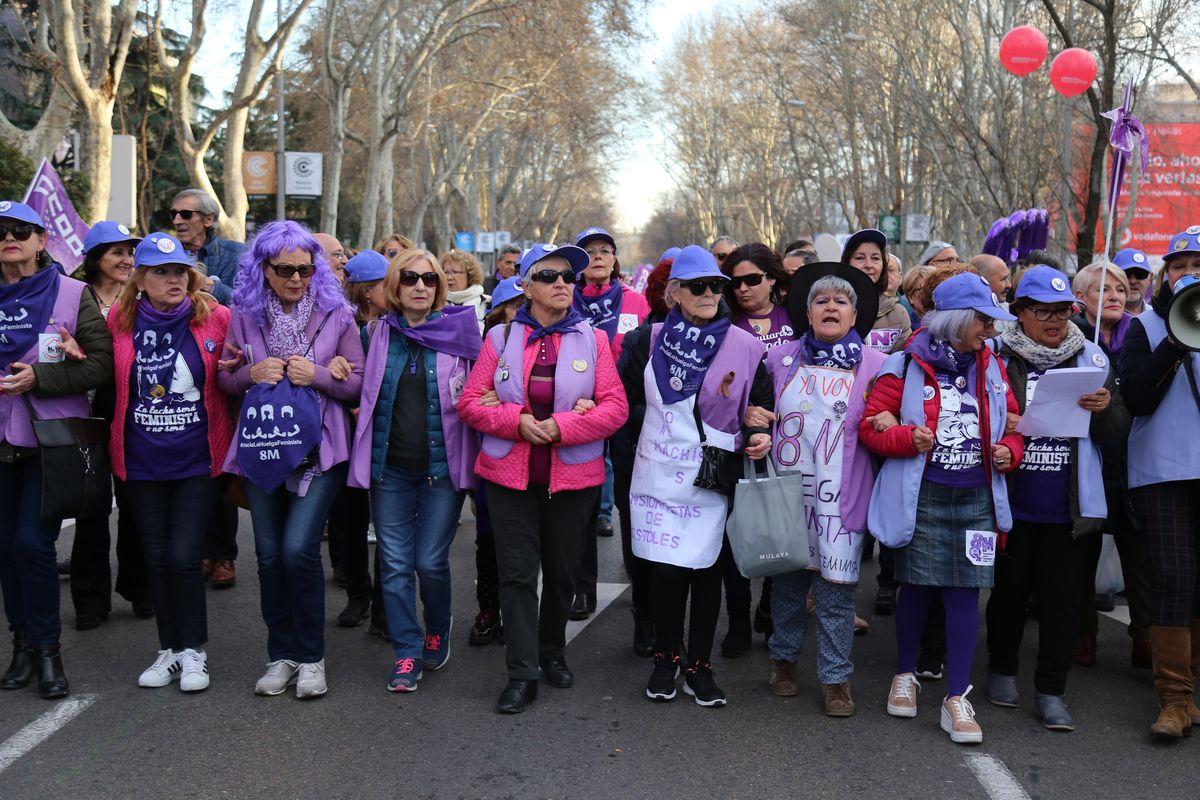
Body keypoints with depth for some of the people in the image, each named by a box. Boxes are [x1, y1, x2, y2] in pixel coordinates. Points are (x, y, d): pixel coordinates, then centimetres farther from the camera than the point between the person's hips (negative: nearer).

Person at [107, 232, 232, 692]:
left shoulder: (215, 318, -4)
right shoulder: (120, 321, 1)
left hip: (196, 462, -3)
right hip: (142, 464, 3)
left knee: (182, 557, -8)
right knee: (156, 558, 10)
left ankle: (193, 651, 10)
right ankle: (169, 650, 25)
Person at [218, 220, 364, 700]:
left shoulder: (335, 313, 0)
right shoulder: (245, 314, 5)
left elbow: (358, 382, 2)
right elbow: (224, 379, 11)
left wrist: (317, 375, -14)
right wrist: (252, 374, -10)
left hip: (318, 449, -3)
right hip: (261, 447, 3)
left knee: (298, 548, -13)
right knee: (269, 554, 7)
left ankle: (310, 657, 3)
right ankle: (281, 656, 20)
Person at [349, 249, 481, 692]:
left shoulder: (459, 331, -1)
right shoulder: (380, 333, 8)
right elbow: (365, 393, 20)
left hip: (442, 466, -3)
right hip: (389, 467, 3)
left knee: (430, 560, -1)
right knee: (395, 563, 2)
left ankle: (438, 629, 27)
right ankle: (407, 652, 12)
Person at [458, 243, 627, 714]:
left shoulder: (593, 339, 2)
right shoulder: (502, 337, 3)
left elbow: (615, 407, -6)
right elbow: (470, 402, 0)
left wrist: (560, 426, -18)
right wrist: (518, 421, -17)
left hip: (572, 475, 1)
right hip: (510, 474, 0)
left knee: (561, 571, 13)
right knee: (517, 573, -2)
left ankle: (553, 653, 34)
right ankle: (521, 675, 2)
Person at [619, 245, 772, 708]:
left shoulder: (745, 348, -1)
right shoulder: (651, 340, 2)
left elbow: (762, 407, 7)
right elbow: (625, 394, 11)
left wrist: (759, 436, -11)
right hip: (660, 475, 0)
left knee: (706, 571, 7)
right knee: (666, 571, 1)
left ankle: (699, 666, 21)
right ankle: (666, 658, 22)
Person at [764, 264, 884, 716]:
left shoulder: (873, 365, 4)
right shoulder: (781, 359, 9)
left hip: (841, 494, -2)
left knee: (835, 588, -1)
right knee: (787, 580, 11)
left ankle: (835, 678, 11)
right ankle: (784, 659, 30)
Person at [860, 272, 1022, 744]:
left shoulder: (991, 368, 9)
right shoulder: (906, 367, -4)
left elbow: (1013, 423, 18)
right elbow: (870, 425, -3)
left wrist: (1010, 451, -2)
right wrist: (907, 439, -19)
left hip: (976, 498, 3)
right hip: (921, 497, -3)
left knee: (965, 592, 0)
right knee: (917, 588, 7)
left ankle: (957, 700, 6)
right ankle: (905, 675, 31)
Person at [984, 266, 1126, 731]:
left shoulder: (1090, 359, 5)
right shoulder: (998, 357, -2)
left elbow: (1118, 432, 6)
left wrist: (1105, 408, -15)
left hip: (1068, 508, 2)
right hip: (1013, 501, -1)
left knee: (1063, 596, 5)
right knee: (1010, 588, 12)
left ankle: (1051, 690, 15)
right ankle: (1002, 670, 32)